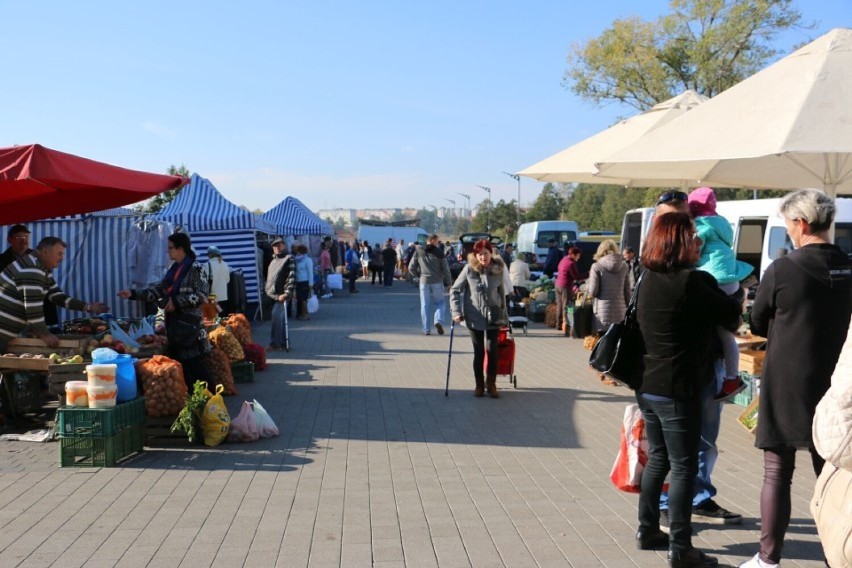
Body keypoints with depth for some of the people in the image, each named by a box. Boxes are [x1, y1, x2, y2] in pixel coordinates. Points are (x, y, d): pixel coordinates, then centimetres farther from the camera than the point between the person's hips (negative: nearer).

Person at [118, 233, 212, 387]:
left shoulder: (194, 268, -9)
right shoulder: (173, 269, 14)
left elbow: (203, 294, -17)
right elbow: (159, 290, 16)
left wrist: (176, 301, -18)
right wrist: (133, 294, 10)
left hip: (190, 325, -8)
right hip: (174, 324, 8)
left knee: (197, 367, -7)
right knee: (180, 366, 9)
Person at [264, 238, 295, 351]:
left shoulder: (289, 259, -5)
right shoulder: (274, 260, 21)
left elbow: (292, 277, -15)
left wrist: (287, 293, -22)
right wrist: (266, 289, 21)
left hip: (281, 295, -8)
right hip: (273, 295, 8)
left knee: (276, 318, -12)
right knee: (280, 319, 11)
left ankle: (275, 344, -10)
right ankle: (283, 343, 17)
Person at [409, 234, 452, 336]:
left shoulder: (419, 252, 4)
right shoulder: (439, 253, -1)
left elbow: (411, 267, 3)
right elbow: (446, 269, -1)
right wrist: (448, 283, 8)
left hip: (424, 282, 1)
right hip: (437, 282, -1)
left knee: (425, 305, 8)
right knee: (440, 302, 14)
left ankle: (426, 329, 6)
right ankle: (438, 320, -9)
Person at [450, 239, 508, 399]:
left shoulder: (498, 269, -2)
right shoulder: (469, 269, -7)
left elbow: (502, 293, 9)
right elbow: (454, 290, -2)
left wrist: (504, 315, 11)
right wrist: (456, 311, -12)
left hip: (493, 317, 1)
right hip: (474, 317, -1)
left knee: (492, 351, -2)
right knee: (478, 352, 6)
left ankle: (491, 384, 13)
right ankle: (479, 385, 19)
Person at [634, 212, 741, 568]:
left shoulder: (649, 279, 6)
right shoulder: (691, 281, -18)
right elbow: (732, 315, -9)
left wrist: (699, 271, 15)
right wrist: (714, 286, 9)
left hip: (648, 385, 8)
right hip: (678, 389, -8)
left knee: (658, 460, 18)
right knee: (683, 467, 0)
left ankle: (648, 531, 26)